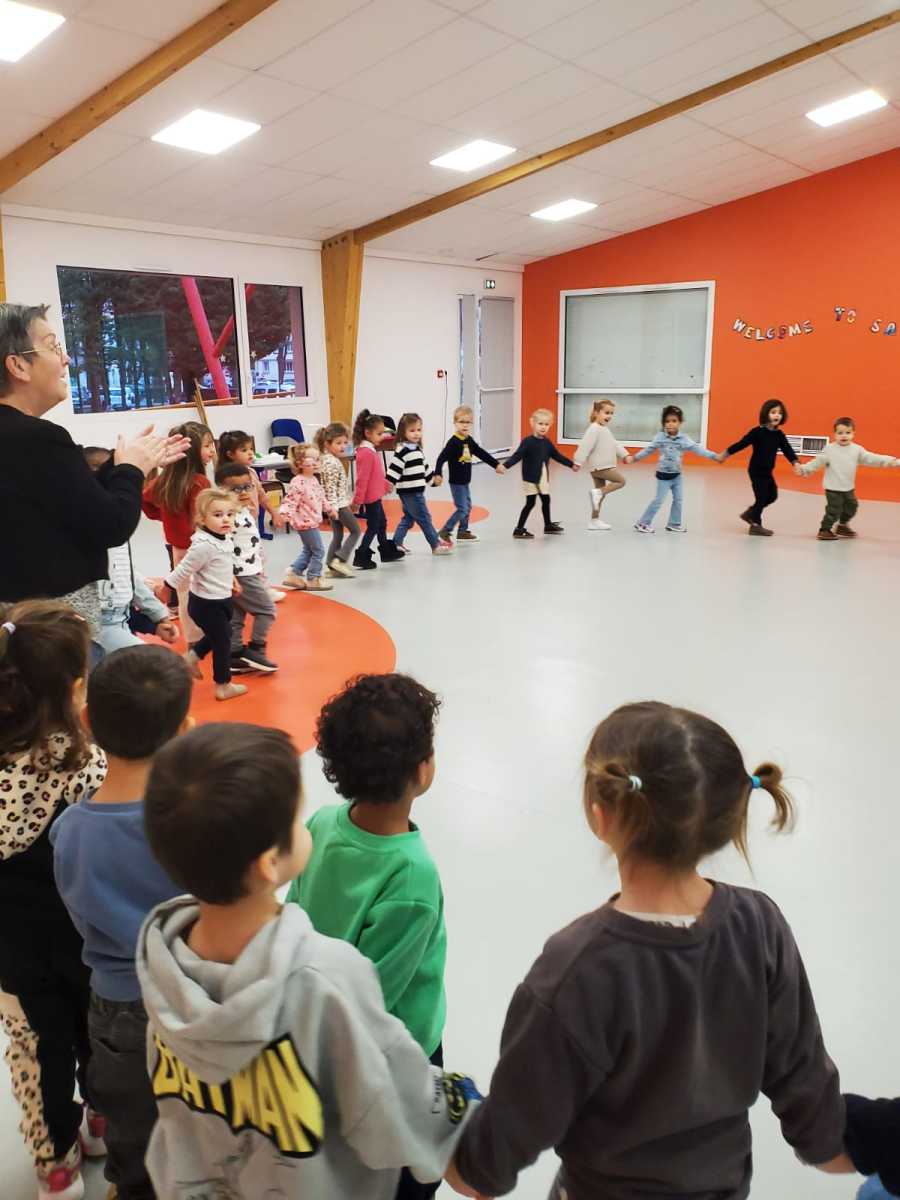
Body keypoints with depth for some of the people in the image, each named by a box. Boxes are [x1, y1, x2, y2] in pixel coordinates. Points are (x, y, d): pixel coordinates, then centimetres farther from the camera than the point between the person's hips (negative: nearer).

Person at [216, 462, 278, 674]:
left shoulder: (246, 512, 10)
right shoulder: (228, 516, -21)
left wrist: (259, 568, 24)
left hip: (249, 572, 10)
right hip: (241, 576, -10)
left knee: (235, 618, 13)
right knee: (267, 609, -1)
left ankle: (235, 656, 20)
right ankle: (255, 650, 4)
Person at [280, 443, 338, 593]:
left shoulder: (313, 480, 9)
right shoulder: (298, 482, -22)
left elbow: (321, 497, 23)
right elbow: (290, 500, -27)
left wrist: (330, 508, 29)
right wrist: (285, 513, -42)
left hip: (312, 521, 10)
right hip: (306, 522, -10)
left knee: (308, 550, 20)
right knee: (318, 550, -1)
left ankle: (293, 575, 26)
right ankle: (313, 579, 12)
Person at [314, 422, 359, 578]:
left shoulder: (326, 459, 11)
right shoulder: (332, 463, -19)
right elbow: (331, 486, -23)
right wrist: (334, 506, -25)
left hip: (337, 504, 9)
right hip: (339, 503, -9)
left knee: (337, 535, 12)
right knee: (356, 531, 0)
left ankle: (331, 566, 12)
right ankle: (340, 559, -6)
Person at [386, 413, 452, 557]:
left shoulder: (417, 448, 13)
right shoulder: (402, 451, -15)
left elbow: (424, 466, 25)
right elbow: (394, 469, -20)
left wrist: (432, 477, 31)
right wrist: (388, 484, -26)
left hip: (417, 491, 9)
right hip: (409, 491, -9)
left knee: (408, 518, 14)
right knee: (424, 518, -1)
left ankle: (396, 544, 19)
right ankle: (436, 545, 7)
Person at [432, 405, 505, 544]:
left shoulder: (469, 440, 6)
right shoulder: (453, 442, -18)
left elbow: (482, 454, 15)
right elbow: (441, 458, -23)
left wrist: (497, 465, 16)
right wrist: (438, 474, -34)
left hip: (465, 481, 8)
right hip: (456, 482, -8)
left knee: (468, 507, 15)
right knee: (462, 509, -10)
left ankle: (463, 531, 27)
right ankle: (444, 531, -2)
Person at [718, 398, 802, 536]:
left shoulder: (779, 434, 2)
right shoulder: (757, 431, -16)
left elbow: (787, 450, -2)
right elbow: (741, 444, -13)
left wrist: (795, 463, -17)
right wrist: (725, 454, -10)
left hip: (767, 471, 7)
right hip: (756, 471, -7)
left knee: (772, 495, 13)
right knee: (762, 497, -2)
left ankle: (750, 514, 30)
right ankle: (755, 525, 14)